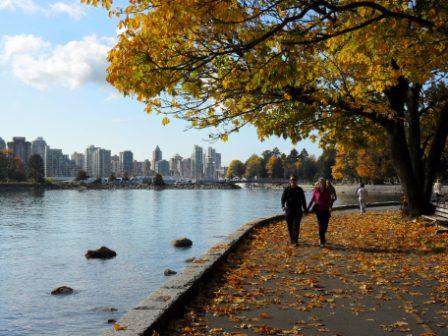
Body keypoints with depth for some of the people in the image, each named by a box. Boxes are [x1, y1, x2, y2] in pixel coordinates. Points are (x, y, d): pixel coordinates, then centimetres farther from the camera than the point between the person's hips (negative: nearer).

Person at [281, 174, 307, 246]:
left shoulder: (299, 190, 7)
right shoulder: (286, 189, 4)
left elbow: (303, 200, 13)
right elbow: (283, 199, -1)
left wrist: (305, 209, 11)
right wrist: (283, 206, -19)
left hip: (298, 211, -1)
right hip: (289, 211, 1)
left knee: (296, 226, -12)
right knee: (290, 226, 6)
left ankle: (295, 241, -15)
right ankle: (292, 239, 21)